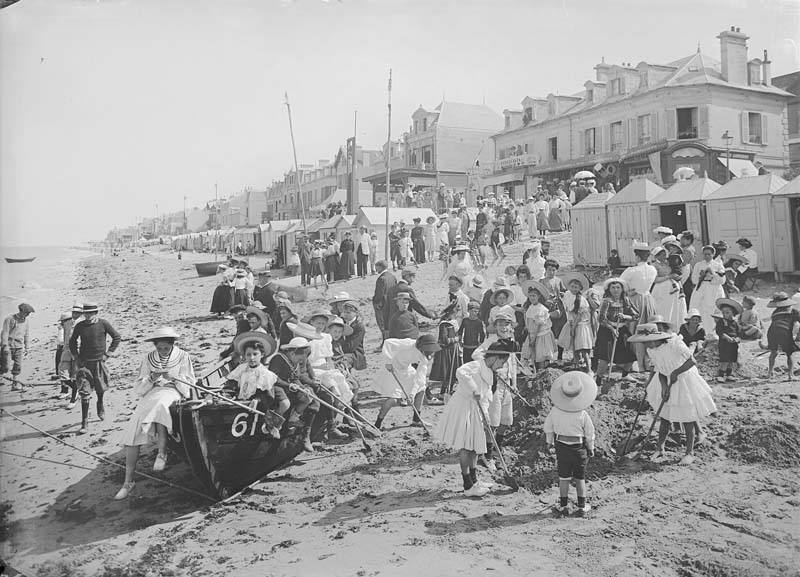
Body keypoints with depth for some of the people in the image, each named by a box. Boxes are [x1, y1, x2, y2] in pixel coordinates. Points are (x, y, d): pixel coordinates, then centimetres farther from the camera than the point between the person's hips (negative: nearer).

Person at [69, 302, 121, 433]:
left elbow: (117, 337, 3)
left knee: (100, 389, 16)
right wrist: (76, 357, 5)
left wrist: (108, 353, -1)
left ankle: (100, 405, 49)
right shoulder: (80, 326, -2)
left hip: (99, 362, 0)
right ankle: (84, 423, -2)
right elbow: (72, 342, 14)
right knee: (84, 393, -6)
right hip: (84, 363, 0)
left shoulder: (103, 324, -7)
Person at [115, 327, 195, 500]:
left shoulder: (183, 357, 9)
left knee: (159, 404, -40)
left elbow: (189, 383, 3)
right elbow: (138, 388, 9)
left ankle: (162, 453, -32)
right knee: (133, 432, -18)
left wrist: (173, 377, -15)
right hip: (150, 396, 3)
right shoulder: (149, 359, 14)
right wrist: (151, 378, -12)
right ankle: (128, 482, -12)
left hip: (173, 394, -3)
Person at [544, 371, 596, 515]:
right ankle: (582, 506, 23)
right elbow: (590, 434, -8)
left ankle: (563, 505, 21)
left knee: (563, 477, 13)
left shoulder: (555, 411, -11)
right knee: (580, 478, 14)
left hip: (561, 447, 2)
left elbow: (548, 429, 0)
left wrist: (550, 444, 16)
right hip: (579, 448, -1)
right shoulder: (582, 414, -18)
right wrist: (591, 449, 9)